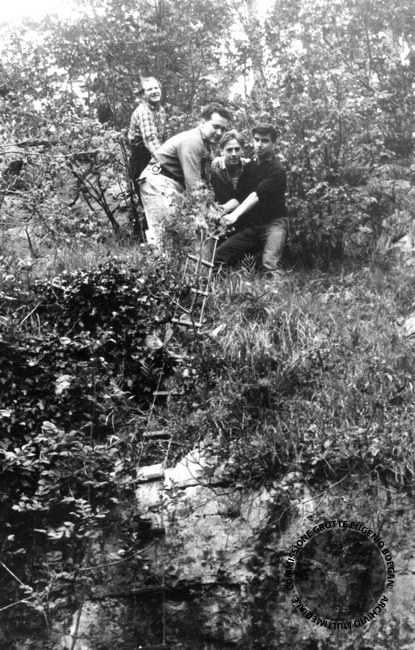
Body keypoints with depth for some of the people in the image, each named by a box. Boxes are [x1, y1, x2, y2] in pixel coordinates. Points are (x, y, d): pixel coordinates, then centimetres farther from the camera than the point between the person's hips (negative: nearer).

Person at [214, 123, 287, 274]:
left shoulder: (277, 170, -8)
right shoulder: (249, 166, 16)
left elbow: (257, 195, -24)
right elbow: (239, 197, 8)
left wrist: (235, 215, -38)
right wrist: (224, 208, -14)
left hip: (272, 223, -6)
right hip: (249, 225, 6)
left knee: (269, 264, -33)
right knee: (217, 255, -12)